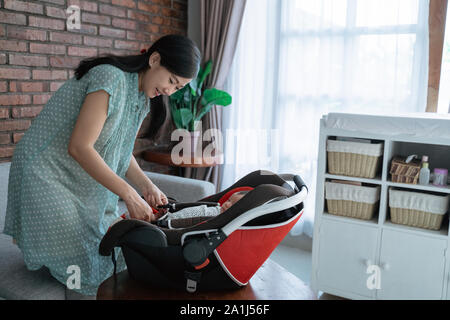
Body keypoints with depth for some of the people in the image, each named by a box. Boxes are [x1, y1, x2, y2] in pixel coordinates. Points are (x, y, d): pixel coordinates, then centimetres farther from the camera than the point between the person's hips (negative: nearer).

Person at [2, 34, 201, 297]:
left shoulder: (143, 100, 5)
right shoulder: (111, 78, -25)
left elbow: (122, 152, 8)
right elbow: (79, 147, -31)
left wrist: (147, 186, -10)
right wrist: (130, 195, -31)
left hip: (86, 181, 9)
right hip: (47, 171, -9)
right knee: (77, 256, -13)